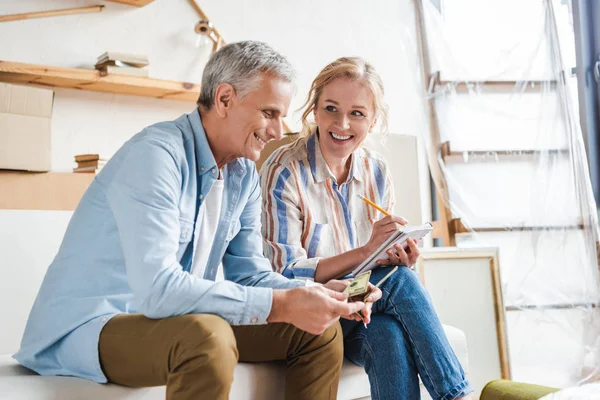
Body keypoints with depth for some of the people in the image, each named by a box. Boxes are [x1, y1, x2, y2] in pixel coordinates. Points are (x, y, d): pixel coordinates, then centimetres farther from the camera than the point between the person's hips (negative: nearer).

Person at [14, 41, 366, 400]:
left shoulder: (245, 175, 4)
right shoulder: (155, 154, -22)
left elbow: (248, 272, 8)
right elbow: (156, 289, -32)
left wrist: (314, 294, -11)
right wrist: (280, 304, -31)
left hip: (170, 319, 8)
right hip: (86, 328, -8)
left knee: (321, 330, 0)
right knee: (207, 336, -38)